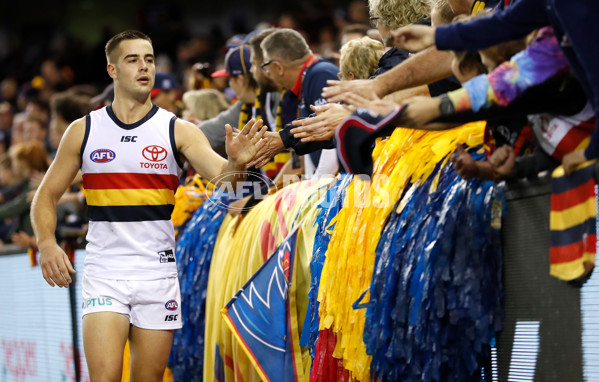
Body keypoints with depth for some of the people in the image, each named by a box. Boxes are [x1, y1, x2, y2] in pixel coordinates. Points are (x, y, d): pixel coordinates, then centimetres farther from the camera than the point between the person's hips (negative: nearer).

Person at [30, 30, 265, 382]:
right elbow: (47, 196, 9)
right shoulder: (83, 131, 4)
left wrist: (236, 163, -38)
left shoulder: (178, 131, 1)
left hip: (158, 273, 1)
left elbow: (219, 174, -14)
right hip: (104, 273, -1)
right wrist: (47, 244, -9)